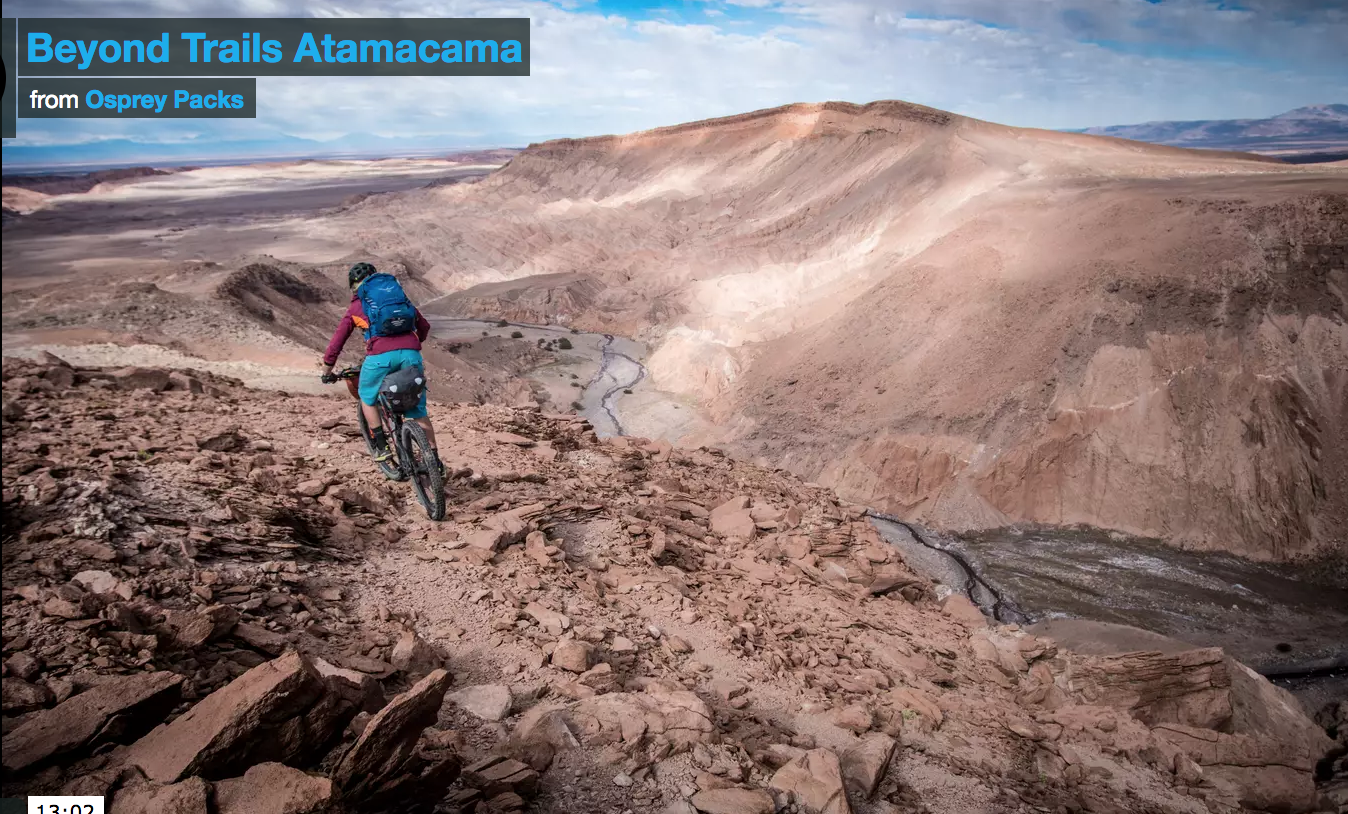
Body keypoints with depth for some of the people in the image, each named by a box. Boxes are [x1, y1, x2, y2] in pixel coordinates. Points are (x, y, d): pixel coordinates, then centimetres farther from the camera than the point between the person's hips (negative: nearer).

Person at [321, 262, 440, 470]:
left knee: (367, 398, 25)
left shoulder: (356, 306, 20)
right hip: (410, 353, 2)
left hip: (381, 355, -2)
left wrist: (327, 368, 31)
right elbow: (424, 326, 31)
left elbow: (338, 339, 19)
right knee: (418, 410, 11)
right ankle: (434, 459, 11)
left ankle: (381, 446, 17)